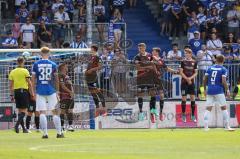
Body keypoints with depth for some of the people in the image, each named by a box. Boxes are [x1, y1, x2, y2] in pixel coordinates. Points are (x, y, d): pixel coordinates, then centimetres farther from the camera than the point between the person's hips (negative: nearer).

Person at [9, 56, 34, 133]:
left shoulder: (12, 72, 7)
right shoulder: (25, 71, -6)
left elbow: (11, 85, 7)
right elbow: (29, 84, -8)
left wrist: (12, 95, 13)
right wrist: (32, 93, -3)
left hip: (16, 92, 5)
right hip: (24, 91, -5)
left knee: (20, 110, 11)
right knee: (24, 110, -3)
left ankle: (24, 128, 14)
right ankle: (17, 125, -20)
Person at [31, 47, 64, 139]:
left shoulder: (36, 64, 1)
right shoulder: (53, 65, 1)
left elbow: (33, 79, 0)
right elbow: (56, 80, 4)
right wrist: (57, 92, 11)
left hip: (40, 91, 0)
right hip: (51, 91, 0)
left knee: (42, 113, 0)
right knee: (55, 112, 7)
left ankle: (45, 133, -5)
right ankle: (59, 133, 8)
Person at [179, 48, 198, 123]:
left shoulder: (194, 62, 4)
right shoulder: (183, 62, -1)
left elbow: (195, 73, 5)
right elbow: (181, 72, -4)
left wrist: (190, 78, -12)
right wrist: (187, 79, -14)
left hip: (191, 82, 2)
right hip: (184, 82, -2)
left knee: (193, 98, 1)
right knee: (184, 98, -2)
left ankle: (193, 115, 8)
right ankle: (183, 115, 7)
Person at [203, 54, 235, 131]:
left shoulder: (210, 68, 9)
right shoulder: (223, 69, -3)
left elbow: (205, 80, 8)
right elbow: (224, 81, -13)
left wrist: (205, 89, 19)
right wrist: (227, 90, -3)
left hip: (210, 90, 4)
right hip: (219, 91, -4)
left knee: (208, 109, 5)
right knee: (224, 108, 5)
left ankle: (206, 127, 0)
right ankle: (227, 127, 4)